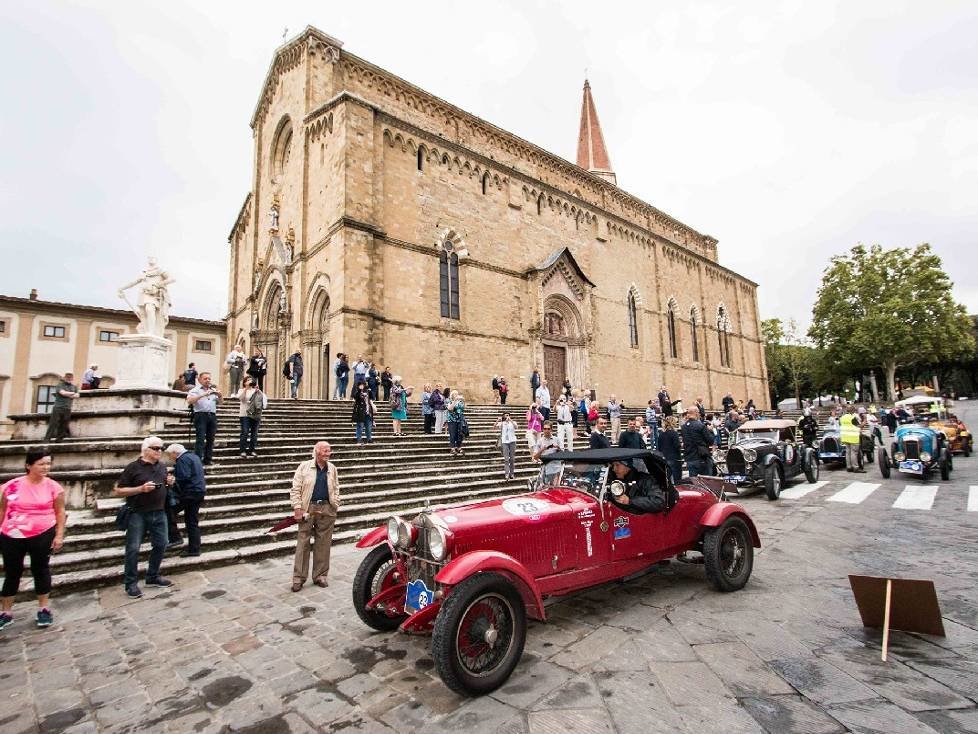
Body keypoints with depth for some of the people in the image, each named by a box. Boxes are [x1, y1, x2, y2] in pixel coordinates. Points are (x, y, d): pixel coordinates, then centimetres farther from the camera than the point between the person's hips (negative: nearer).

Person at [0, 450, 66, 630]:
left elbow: (60, 512, -2)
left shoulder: (53, 487, -7)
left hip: (42, 535, -1)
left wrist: (59, 535, -5)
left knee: (41, 569, 9)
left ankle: (44, 609, 22)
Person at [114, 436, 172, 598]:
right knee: (133, 548, 0)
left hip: (159, 513, 6)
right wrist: (140, 489, -20)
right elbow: (118, 491, -8)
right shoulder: (133, 468, -8)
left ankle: (153, 577, 27)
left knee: (161, 545, 10)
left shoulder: (162, 467, 9)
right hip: (138, 514, -5)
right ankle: (131, 583, 13)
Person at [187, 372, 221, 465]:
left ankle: (208, 460, 11)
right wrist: (203, 395, -22)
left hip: (212, 416, 5)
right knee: (200, 439, -10)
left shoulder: (213, 390, 19)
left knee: (210, 439, 5)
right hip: (201, 415, -5)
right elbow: (189, 400, -12)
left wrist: (219, 395, -4)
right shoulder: (196, 390, 4)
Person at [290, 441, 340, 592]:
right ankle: (298, 578, 10)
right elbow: (296, 488, -2)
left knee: (323, 543, 7)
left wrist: (335, 506, 6)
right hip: (308, 509, -3)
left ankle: (320, 576, 19)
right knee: (303, 543, 1)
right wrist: (297, 508, -9)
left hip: (327, 510, 3)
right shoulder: (304, 466, 0)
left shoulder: (332, 468, 10)